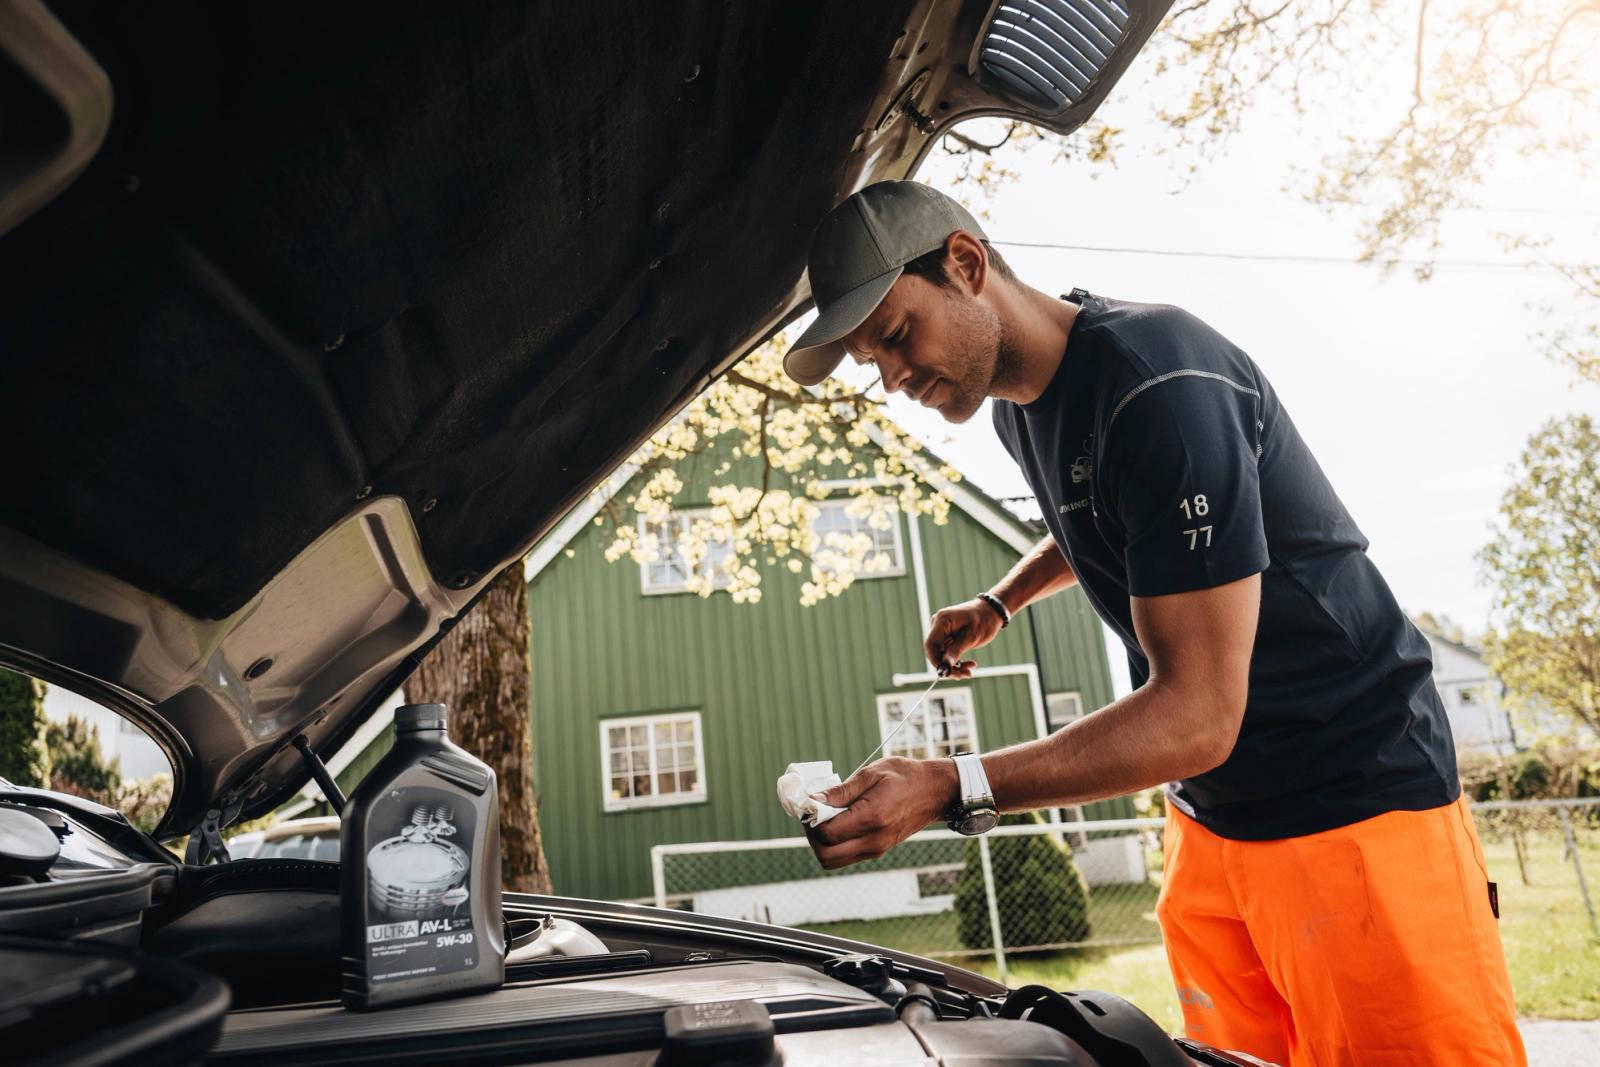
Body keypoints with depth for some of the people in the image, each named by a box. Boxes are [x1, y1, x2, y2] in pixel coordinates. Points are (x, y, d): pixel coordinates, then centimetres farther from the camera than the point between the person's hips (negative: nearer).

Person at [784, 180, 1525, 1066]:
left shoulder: (1158, 385, -25)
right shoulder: (1019, 403, 5)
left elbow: (1196, 717, -27)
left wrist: (950, 788, -30)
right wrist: (998, 603, 18)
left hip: (1351, 816, -8)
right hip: (1208, 821, 8)